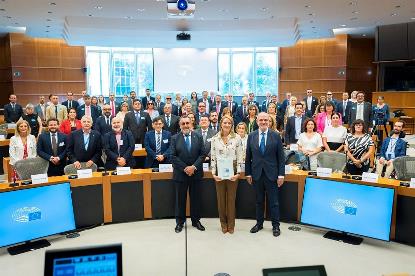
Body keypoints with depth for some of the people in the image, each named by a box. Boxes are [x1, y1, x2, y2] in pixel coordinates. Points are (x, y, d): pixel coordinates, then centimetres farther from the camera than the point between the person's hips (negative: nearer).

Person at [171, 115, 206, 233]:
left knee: (195, 198, 10)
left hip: (196, 173, 1)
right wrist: (184, 168, -14)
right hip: (180, 173, -1)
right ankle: (180, 222, 20)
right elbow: (173, 156, -6)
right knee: (180, 199, 7)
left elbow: (202, 154, -1)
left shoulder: (198, 137, 3)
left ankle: (196, 221, 24)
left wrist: (194, 167, -14)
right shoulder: (175, 138, 0)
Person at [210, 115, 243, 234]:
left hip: (232, 171, -1)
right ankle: (223, 224, 22)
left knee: (231, 198, 5)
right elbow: (213, 157, 3)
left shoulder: (237, 138, -1)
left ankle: (231, 224, 18)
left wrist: (238, 173, -8)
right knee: (221, 198, 8)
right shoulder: (214, 139, 1)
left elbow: (240, 156, -1)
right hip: (219, 172, 1)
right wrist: (213, 173, -3)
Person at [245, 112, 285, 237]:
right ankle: (259, 223, 27)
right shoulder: (251, 136, 3)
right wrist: (248, 173, 4)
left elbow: (281, 157, -2)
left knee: (273, 202, 6)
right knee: (259, 201, 13)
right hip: (256, 174, 2)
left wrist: (281, 174, -6)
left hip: (271, 174, -2)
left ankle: (275, 225, 19)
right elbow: (248, 156, 6)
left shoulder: (276, 136, -2)